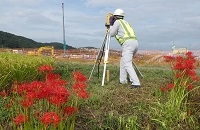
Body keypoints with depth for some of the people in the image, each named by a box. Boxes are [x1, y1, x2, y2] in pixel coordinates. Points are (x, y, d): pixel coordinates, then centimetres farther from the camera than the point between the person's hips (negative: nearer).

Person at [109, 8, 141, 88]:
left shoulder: (117, 22, 6)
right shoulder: (125, 22, 31)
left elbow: (111, 34, 9)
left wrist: (111, 24, 21)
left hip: (128, 44, -9)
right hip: (135, 42, 9)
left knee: (127, 64, -13)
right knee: (123, 61, 21)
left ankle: (136, 83, -24)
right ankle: (123, 80, 22)